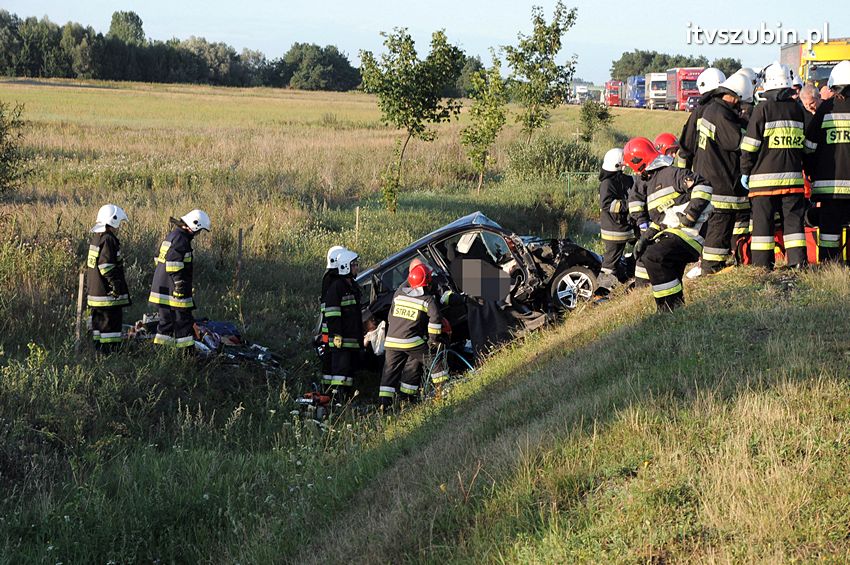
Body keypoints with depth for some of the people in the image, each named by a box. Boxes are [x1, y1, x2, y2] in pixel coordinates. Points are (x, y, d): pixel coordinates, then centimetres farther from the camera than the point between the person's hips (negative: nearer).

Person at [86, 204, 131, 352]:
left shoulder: (95, 238, 15)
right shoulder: (108, 240, -16)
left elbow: (88, 266, 21)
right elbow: (106, 266, -23)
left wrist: (89, 285, 26)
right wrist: (116, 285, -19)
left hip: (94, 292, 10)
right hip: (108, 295, -10)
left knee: (99, 322, 14)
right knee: (111, 322, -7)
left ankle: (98, 348, 18)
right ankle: (109, 350, -8)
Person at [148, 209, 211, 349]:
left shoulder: (172, 235, 16)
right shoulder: (180, 239, -16)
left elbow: (159, 260, 24)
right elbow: (174, 266, -23)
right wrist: (180, 287, -21)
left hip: (162, 289, 10)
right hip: (173, 291, -10)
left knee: (167, 320, 14)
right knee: (183, 322, -3)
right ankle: (188, 352, 0)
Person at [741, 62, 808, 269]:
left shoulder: (763, 109, -7)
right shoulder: (797, 109, 8)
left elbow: (750, 144, -7)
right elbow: (806, 143, 17)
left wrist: (745, 171, 1)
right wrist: (807, 170, 27)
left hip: (764, 177, -4)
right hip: (792, 175, 4)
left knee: (763, 221, 1)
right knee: (794, 219, 8)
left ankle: (762, 266, 0)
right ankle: (798, 262, 4)